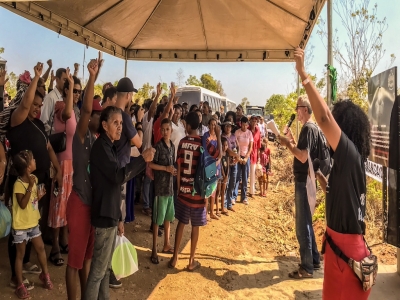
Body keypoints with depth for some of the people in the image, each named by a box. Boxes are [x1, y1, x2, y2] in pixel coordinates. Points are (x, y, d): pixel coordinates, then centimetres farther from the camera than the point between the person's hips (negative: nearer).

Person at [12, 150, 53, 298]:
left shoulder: (33, 179, 0)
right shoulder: (19, 184, -22)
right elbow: (23, 204, -30)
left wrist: (40, 195, -8)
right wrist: (30, 186, -33)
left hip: (33, 223, 6)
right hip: (20, 226, -6)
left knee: (40, 248, 14)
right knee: (20, 254, 7)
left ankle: (45, 274, 33)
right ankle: (20, 285, 22)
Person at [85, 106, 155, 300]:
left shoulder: (110, 146, 14)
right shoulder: (101, 146, -14)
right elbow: (118, 176, -26)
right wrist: (143, 159, -20)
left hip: (111, 215, 9)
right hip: (104, 215, -9)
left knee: (106, 266, 19)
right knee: (98, 269, 2)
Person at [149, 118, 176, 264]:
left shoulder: (172, 146, 10)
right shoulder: (158, 146, -11)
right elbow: (150, 164, -15)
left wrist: (175, 170, 1)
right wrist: (166, 168, -18)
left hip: (171, 186, 7)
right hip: (160, 186, -7)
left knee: (168, 217, 16)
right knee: (157, 219, 0)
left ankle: (166, 245, 31)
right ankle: (154, 250, 10)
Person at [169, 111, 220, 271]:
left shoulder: (182, 142, -3)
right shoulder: (203, 142, -11)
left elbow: (178, 167, 0)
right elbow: (218, 153, 5)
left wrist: (178, 188, 10)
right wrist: (218, 136, 15)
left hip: (184, 189, 3)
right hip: (197, 190, -3)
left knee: (181, 223, 16)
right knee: (195, 226, 9)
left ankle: (174, 258, 24)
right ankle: (192, 262, 20)